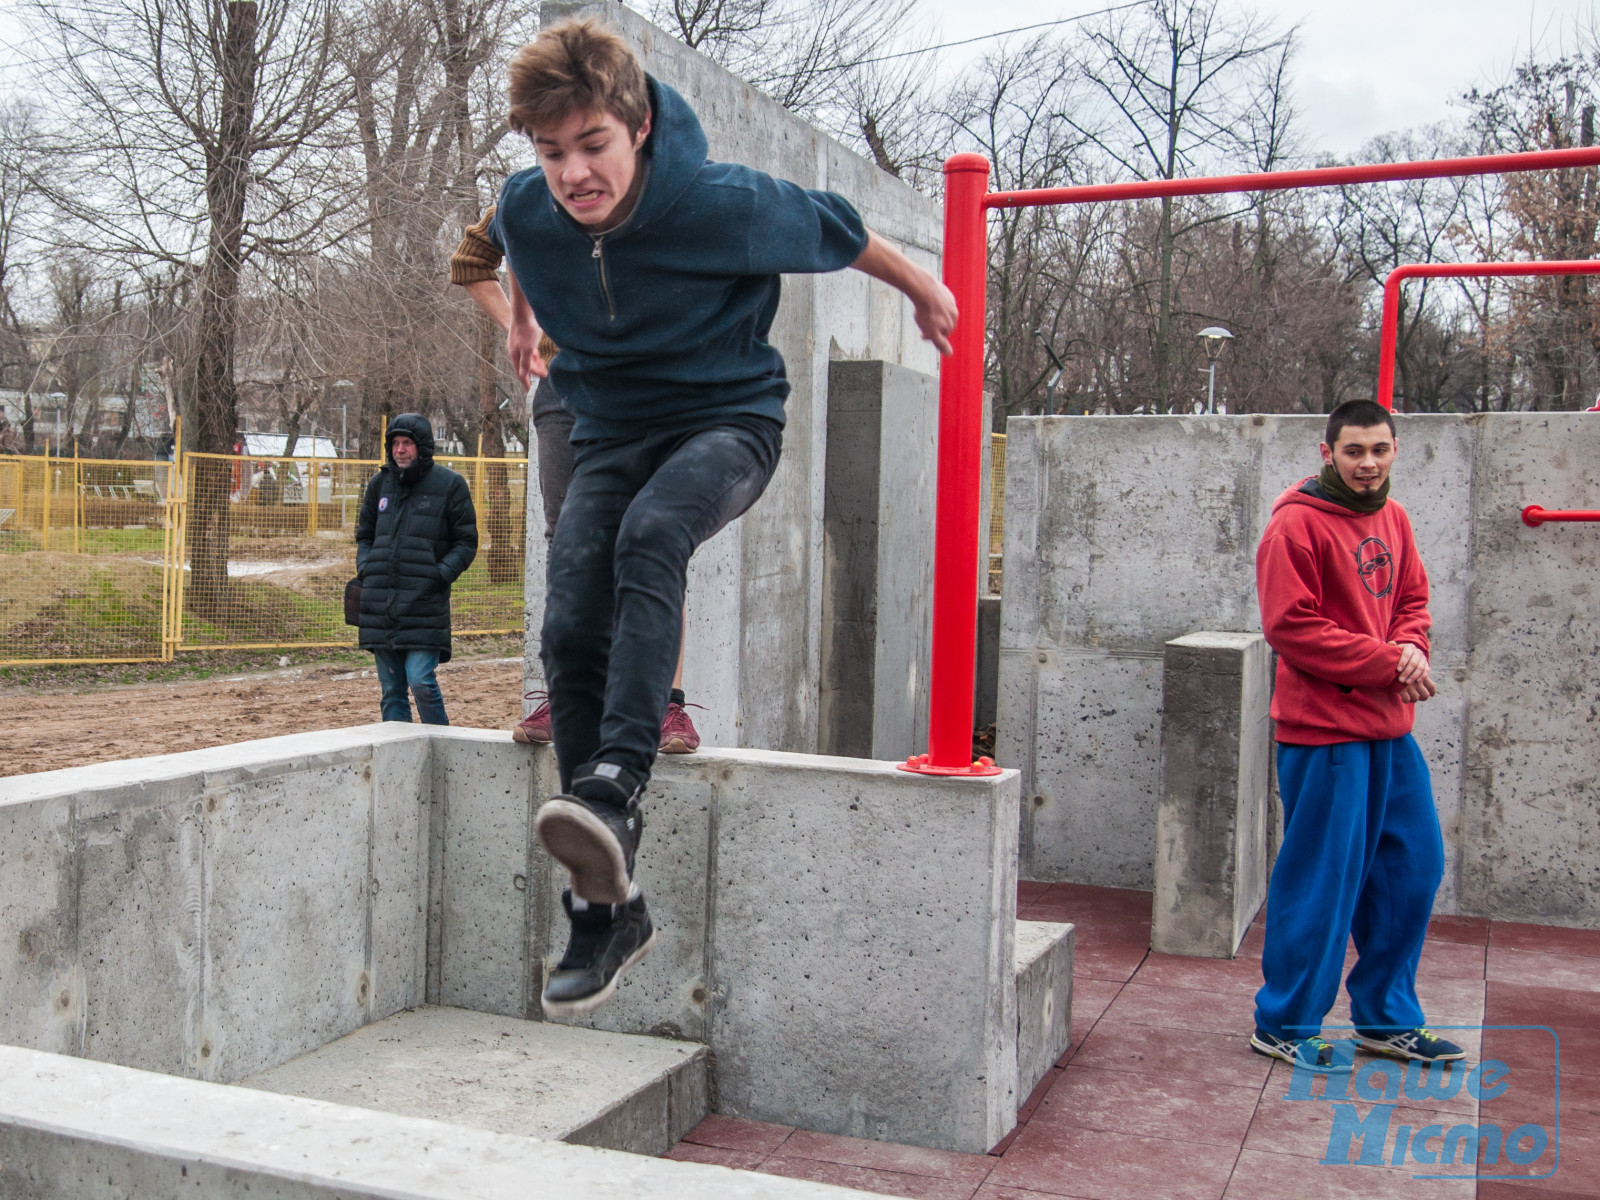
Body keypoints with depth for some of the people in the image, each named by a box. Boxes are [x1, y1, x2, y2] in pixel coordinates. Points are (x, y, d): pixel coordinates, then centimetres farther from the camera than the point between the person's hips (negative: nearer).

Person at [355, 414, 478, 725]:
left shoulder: (449, 484, 1)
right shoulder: (379, 484, 13)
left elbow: (466, 542, 2)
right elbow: (364, 535, 25)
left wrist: (439, 575, -10)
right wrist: (365, 569, 7)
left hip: (424, 603, -4)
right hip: (380, 602, 5)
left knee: (421, 681, -12)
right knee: (391, 688, 8)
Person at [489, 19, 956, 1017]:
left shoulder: (723, 204, -22)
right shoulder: (525, 210, -9)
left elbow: (835, 230, -2)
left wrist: (923, 290, 14)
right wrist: (522, 322, 36)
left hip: (728, 418, -4)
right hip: (610, 431, 4)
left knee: (651, 535, -38)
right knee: (570, 633, -13)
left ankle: (617, 784, -47)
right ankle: (609, 907, -6)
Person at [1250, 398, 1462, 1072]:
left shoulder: (1392, 519, 13)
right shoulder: (1297, 523, -12)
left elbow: (1413, 599, 18)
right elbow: (1291, 625, -17)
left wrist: (1412, 647, -5)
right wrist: (1387, 664, -17)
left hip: (1389, 727, 8)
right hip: (1324, 729, -8)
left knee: (1412, 867, 14)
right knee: (1321, 879, -2)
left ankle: (1385, 1019, 29)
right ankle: (1283, 1026, 14)